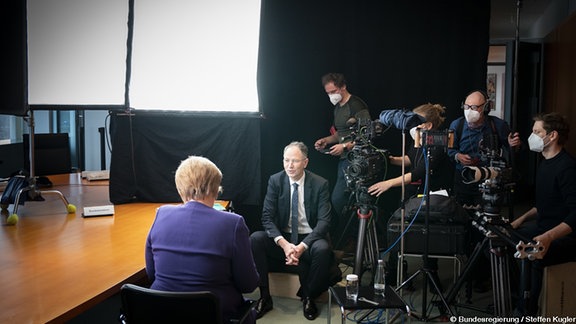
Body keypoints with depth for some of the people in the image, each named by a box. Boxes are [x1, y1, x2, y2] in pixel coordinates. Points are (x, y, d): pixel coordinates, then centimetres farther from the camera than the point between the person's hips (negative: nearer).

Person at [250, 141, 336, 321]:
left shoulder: (320, 184, -7)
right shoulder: (275, 181, -3)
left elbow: (324, 221, -12)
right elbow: (267, 217, -8)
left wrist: (302, 246, -27)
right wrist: (284, 244, -25)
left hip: (309, 238, -1)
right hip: (282, 237, 2)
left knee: (322, 249, -33)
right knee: (255, 239, -25)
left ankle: (308, 297, -5)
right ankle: (265, 297, -12)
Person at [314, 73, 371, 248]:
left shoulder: (356, 106, -11)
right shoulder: (338, 108, 17)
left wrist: (345, 146, -20)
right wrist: (327, 140, 10)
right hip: (344, 159, 9)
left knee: (337, 200, -12)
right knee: (351, 202, 11)